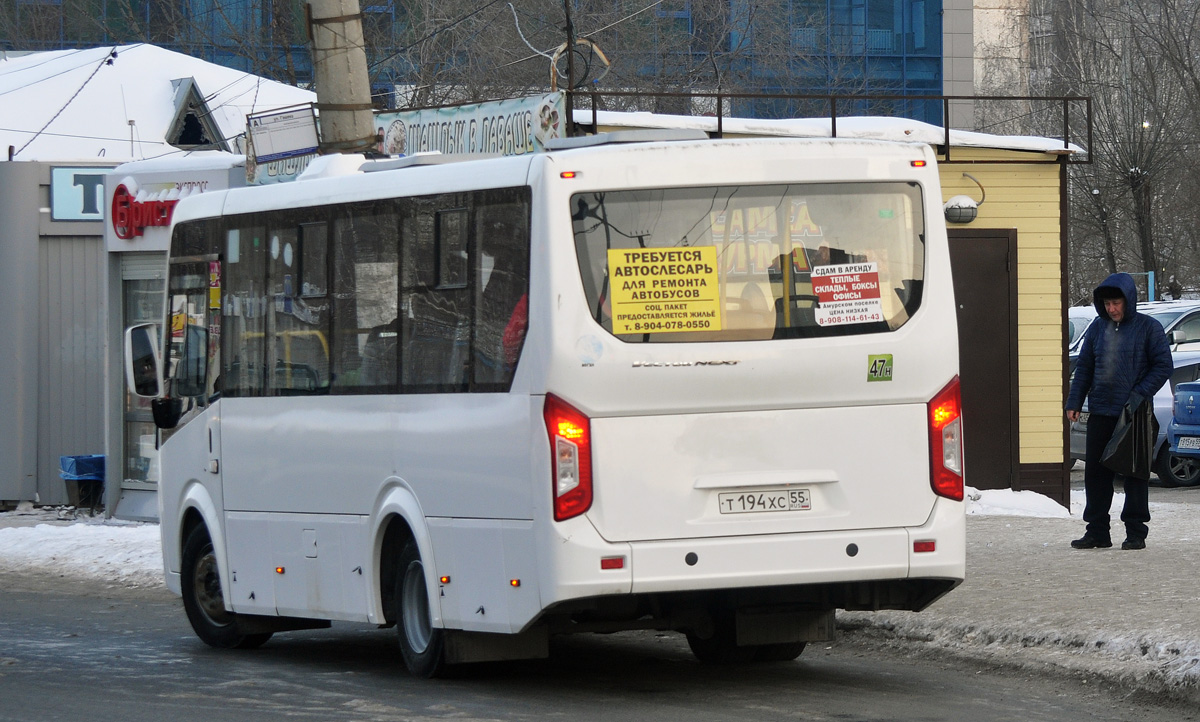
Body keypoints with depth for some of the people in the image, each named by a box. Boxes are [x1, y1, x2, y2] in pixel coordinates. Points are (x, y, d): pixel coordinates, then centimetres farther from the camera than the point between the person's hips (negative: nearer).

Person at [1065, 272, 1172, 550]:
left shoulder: (1148, 328, -4)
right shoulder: (1097, 328, 9)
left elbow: (1163, 366, -5)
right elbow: (1084, 367, 13)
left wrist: (1140, 394, -15)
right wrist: (1074, 402, 5)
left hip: (1135, 414, -4)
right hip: (1100, 413, 5)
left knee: (1135, 473, 1)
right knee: (1096, 473, 5)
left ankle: (1136, 532, 7)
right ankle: (1097, 532, 12)